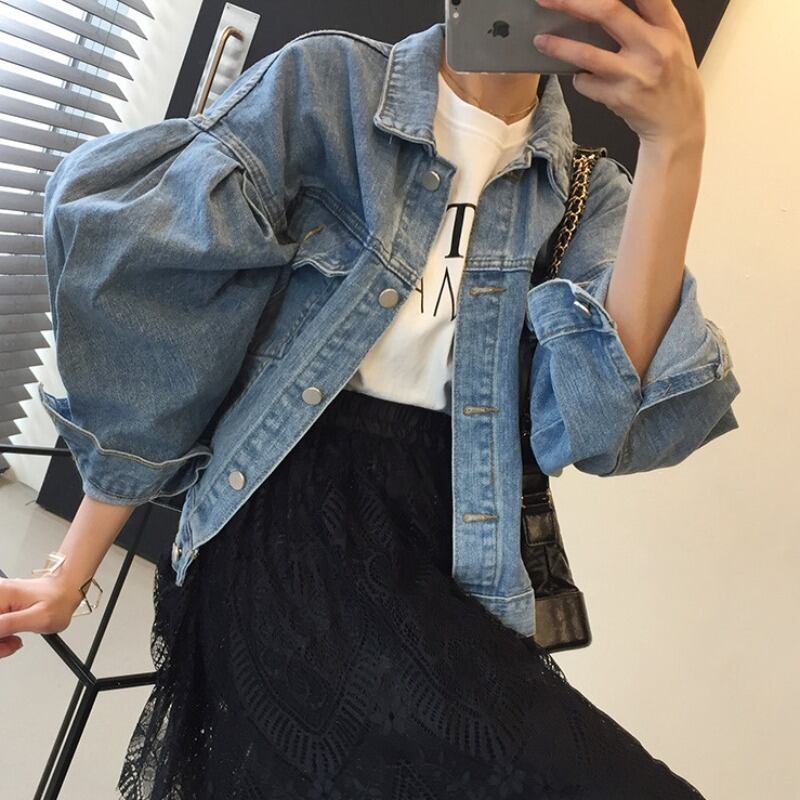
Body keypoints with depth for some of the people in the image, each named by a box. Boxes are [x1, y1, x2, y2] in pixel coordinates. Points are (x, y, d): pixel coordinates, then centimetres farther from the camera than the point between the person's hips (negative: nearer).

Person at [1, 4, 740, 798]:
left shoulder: (588, 194, 6)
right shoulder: (325, 81, -2)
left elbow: (601, 421, -13)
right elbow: (157, 319, -3)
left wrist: (676, 142, -19)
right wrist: (71, 573, 0)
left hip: (446, 566, 4)